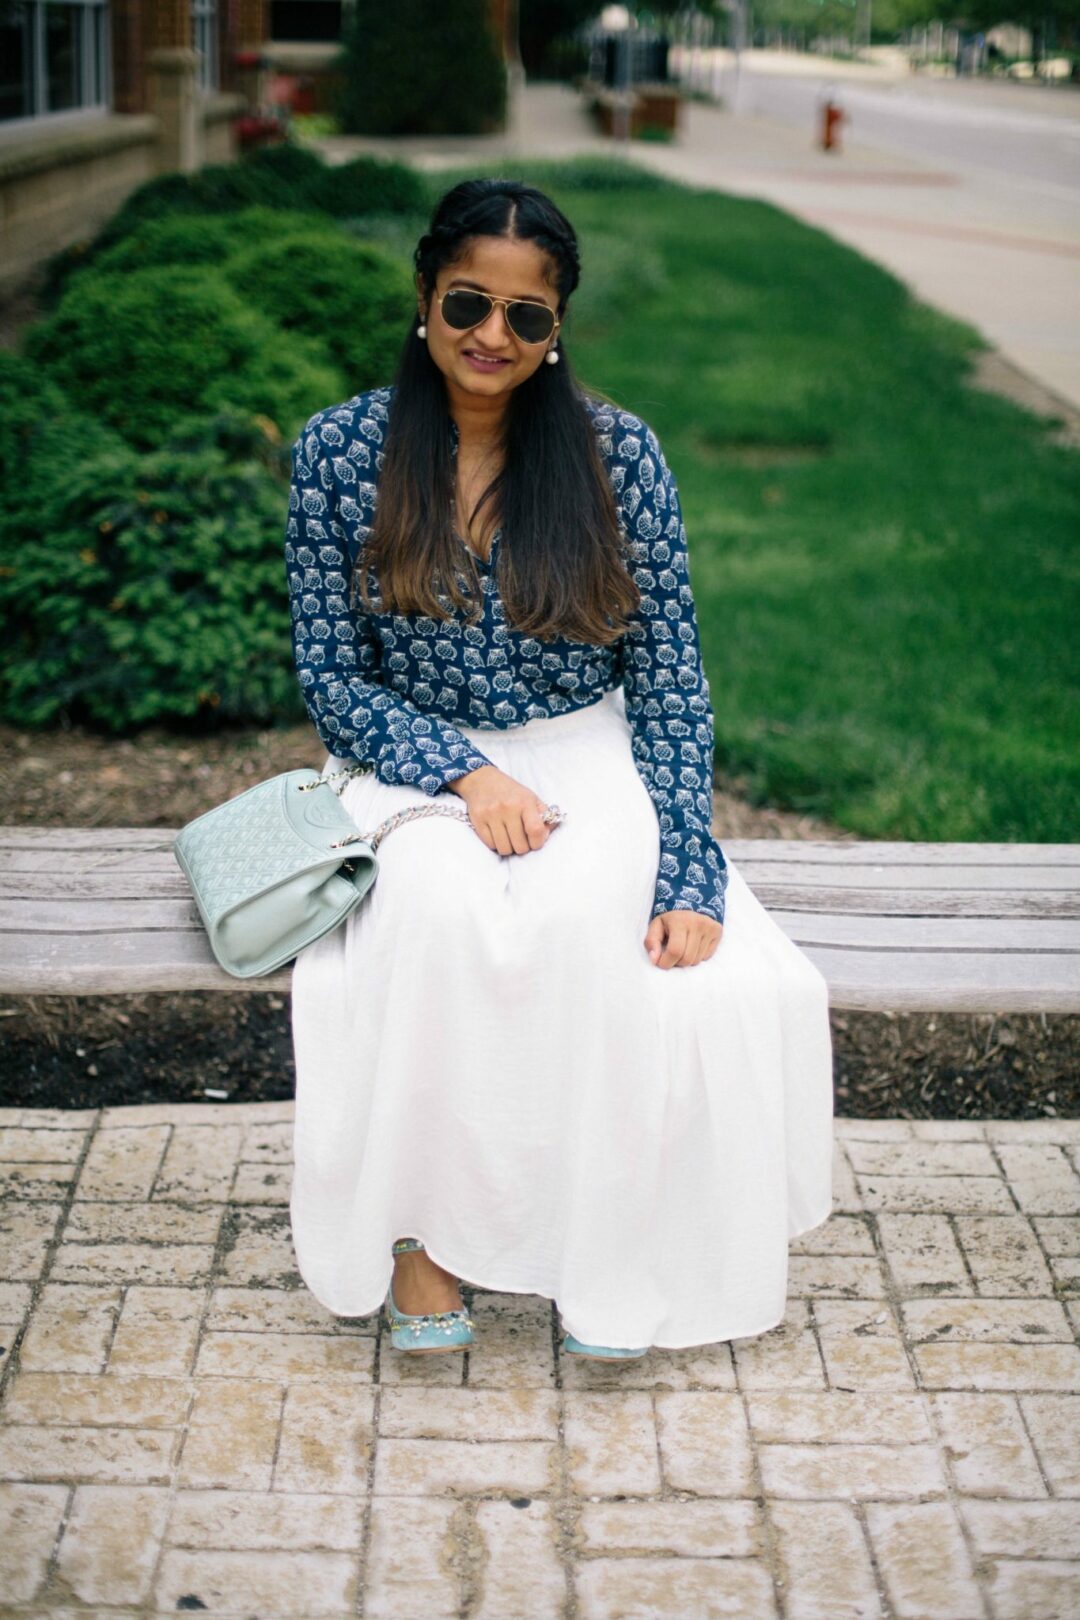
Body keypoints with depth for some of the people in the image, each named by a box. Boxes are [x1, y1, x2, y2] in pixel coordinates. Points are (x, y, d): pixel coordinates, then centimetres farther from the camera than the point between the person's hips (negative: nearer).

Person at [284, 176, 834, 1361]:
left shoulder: (617, 451, -4)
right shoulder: (339, 450, -4)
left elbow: (669, 672, -5)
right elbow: (330, 674, -2)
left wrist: (686, 871, -16)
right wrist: (465, 775, -19)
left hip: (586, 759, 0)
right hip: (417, 764, 0)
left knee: (573, 916, -31)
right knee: (441, 911, -33)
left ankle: (610, 1234, -12)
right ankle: (421, 1220, -15)